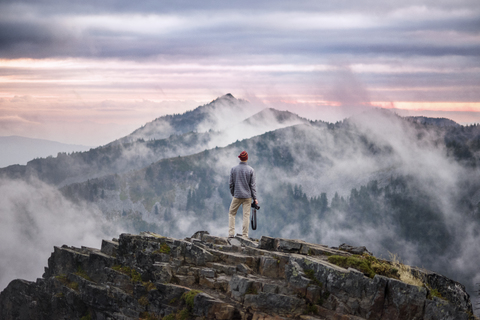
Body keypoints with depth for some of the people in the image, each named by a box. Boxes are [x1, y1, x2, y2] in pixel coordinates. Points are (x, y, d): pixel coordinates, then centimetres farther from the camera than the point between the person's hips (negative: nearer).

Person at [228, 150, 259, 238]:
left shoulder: (233, 169, -1)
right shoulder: (251, 170, -4)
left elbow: (231, 184, 4)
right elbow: (253, 185, -4)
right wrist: (255, 198, 0)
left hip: (237, 195, 1)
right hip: (248, 196, -1)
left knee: (232, 213, 12)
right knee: (246, 215, 2)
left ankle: (231, 233, 4)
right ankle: (245, 235, 2)